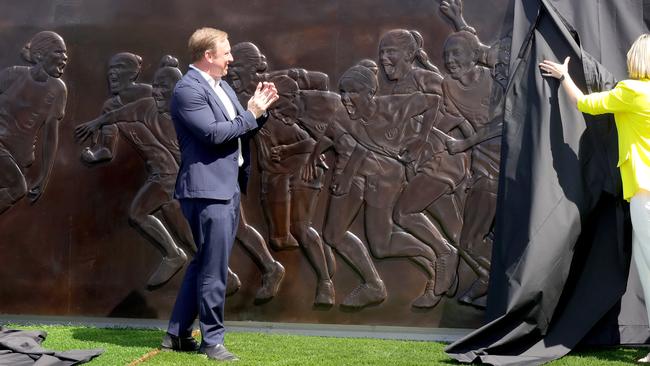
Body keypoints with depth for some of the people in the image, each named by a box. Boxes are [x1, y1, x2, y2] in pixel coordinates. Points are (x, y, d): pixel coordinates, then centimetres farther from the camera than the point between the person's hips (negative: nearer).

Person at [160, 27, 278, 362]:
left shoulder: (221, 86, 15)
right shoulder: (189, 89, -14)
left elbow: (242, 130, 18)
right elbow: (214, 133, -22)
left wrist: (258, 109, 2)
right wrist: (252, 113, -13)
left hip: (226, 188, 10)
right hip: (208, 189, -10)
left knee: (203, 263, 16)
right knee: (214, 269, -4)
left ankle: (177, 334, 25)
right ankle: (211, 341, 7)